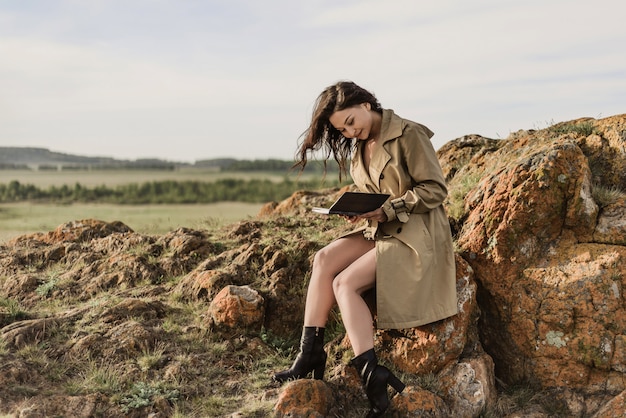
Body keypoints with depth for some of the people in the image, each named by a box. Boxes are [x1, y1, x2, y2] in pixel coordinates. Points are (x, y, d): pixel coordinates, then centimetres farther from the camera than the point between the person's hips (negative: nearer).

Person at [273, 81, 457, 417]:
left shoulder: (409, 135, -13)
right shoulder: (360, 146, 12)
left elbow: (435, 190, -14)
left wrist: (386, 211, -21)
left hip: (415, 235, -8)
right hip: (379, 230, 8)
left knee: (345, 283, -22)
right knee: (324, 259, -15)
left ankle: (373, 377, -22)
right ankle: (309, 355, -14)